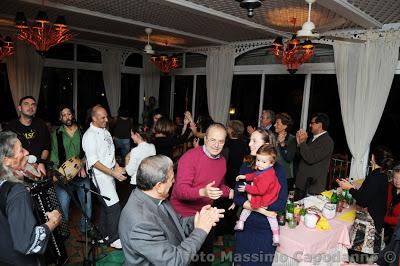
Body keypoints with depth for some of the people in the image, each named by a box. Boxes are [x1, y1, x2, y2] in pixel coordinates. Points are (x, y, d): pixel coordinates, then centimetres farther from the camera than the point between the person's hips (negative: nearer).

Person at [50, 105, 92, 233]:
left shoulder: (82, 132, 6)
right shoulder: (56, 134, 6)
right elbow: (54, 155, 5)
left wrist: (82, 165, -10)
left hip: (82, 174, 1)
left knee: (87, 203, 3)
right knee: (63, 205, -2)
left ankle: (85, 229, 25)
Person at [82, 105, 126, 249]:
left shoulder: (105, 131, 10)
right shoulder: (90, 135, -15)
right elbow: (93, 161, -19)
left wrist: (117, 167, 7)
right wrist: (113, 173, -21)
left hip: (110, 172, 8)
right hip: (100, 174, -8)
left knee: (106, 205, 16)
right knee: (114, 206, -8)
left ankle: (105, 235, 30)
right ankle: (114, 239, 6)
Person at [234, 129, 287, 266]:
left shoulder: (278, 169, -12)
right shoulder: (246, 166, 0)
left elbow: (281, 203, -17)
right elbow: (237, 197, -4)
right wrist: (259, 209, -19)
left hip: (265, 229, -4)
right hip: (244, 225, 4)